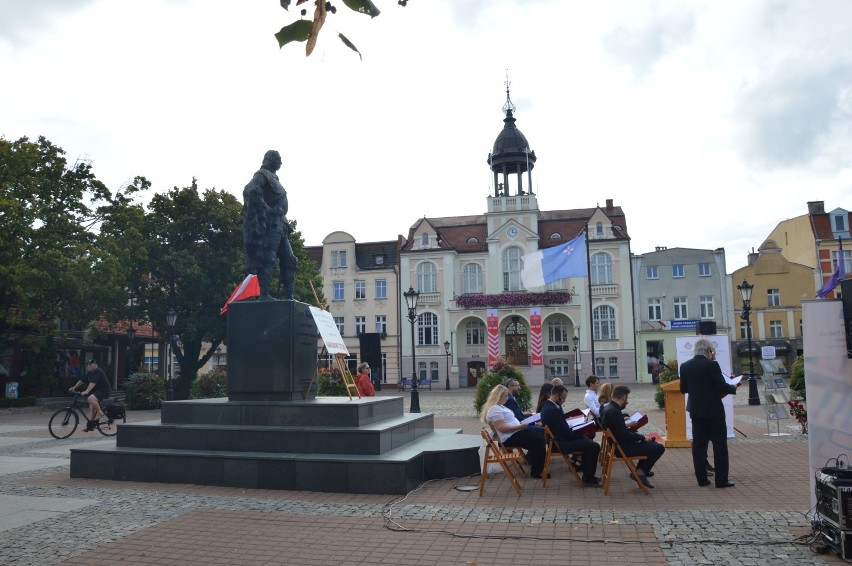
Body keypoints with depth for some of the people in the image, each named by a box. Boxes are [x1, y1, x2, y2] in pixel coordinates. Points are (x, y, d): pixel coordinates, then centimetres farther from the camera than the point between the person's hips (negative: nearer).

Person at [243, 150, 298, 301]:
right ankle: (264, 295, -15)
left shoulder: (273, 178, 26)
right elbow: (251, 191, -22)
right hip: (269, 224, -10)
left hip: (279, 226, 10)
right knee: (267, 260, -13)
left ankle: (289, 296, 8)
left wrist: (285, 224, 21)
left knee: (289, 261, 7)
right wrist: (266, 209, -20)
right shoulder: (262, 175, -3)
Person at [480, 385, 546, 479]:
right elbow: (502, 428, -26)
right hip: (510, 437, -11)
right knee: (539, 441, -17)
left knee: (541, 431, 14)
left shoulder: (499, 406, 15)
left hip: (516, 431, 11)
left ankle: (531, 457, 25)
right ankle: (536, 472, -8)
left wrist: (520, 424, 6)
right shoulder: (494, 409, -20)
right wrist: (520, 427, -25)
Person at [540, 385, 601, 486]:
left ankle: (587, 475, 26)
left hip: (556, 440, 11)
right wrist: (581, 435, -9)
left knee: (587, 441, 23)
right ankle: (588, 478, 1)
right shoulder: (553, 410, -26)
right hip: (560, 444, -11)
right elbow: (565, 432, -23)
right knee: (595, 446, -11)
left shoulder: (547, 406, 7)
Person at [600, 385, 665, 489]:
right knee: (659, 448, -10)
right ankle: (640, 472, 0)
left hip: (617, 444, 11)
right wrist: (643, 437, -12)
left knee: (651, 443, 23)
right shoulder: (614, 412, -26)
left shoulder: (607, 407, 6)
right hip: (622, 448, -11)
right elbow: (624, 435, -24)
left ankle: (642, 470, 25)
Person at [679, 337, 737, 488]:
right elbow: (722, 386, -14)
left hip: (696, 411, 4)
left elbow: (683, 389, 6)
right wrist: (733, 388, 6)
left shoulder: (685, 366, 1)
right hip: (714, 410, -4)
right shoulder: (712, 365, -13)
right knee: (719, 443, 4)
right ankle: (721, 480, 6)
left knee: (699, 444, 8)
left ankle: (702, 479, 11)